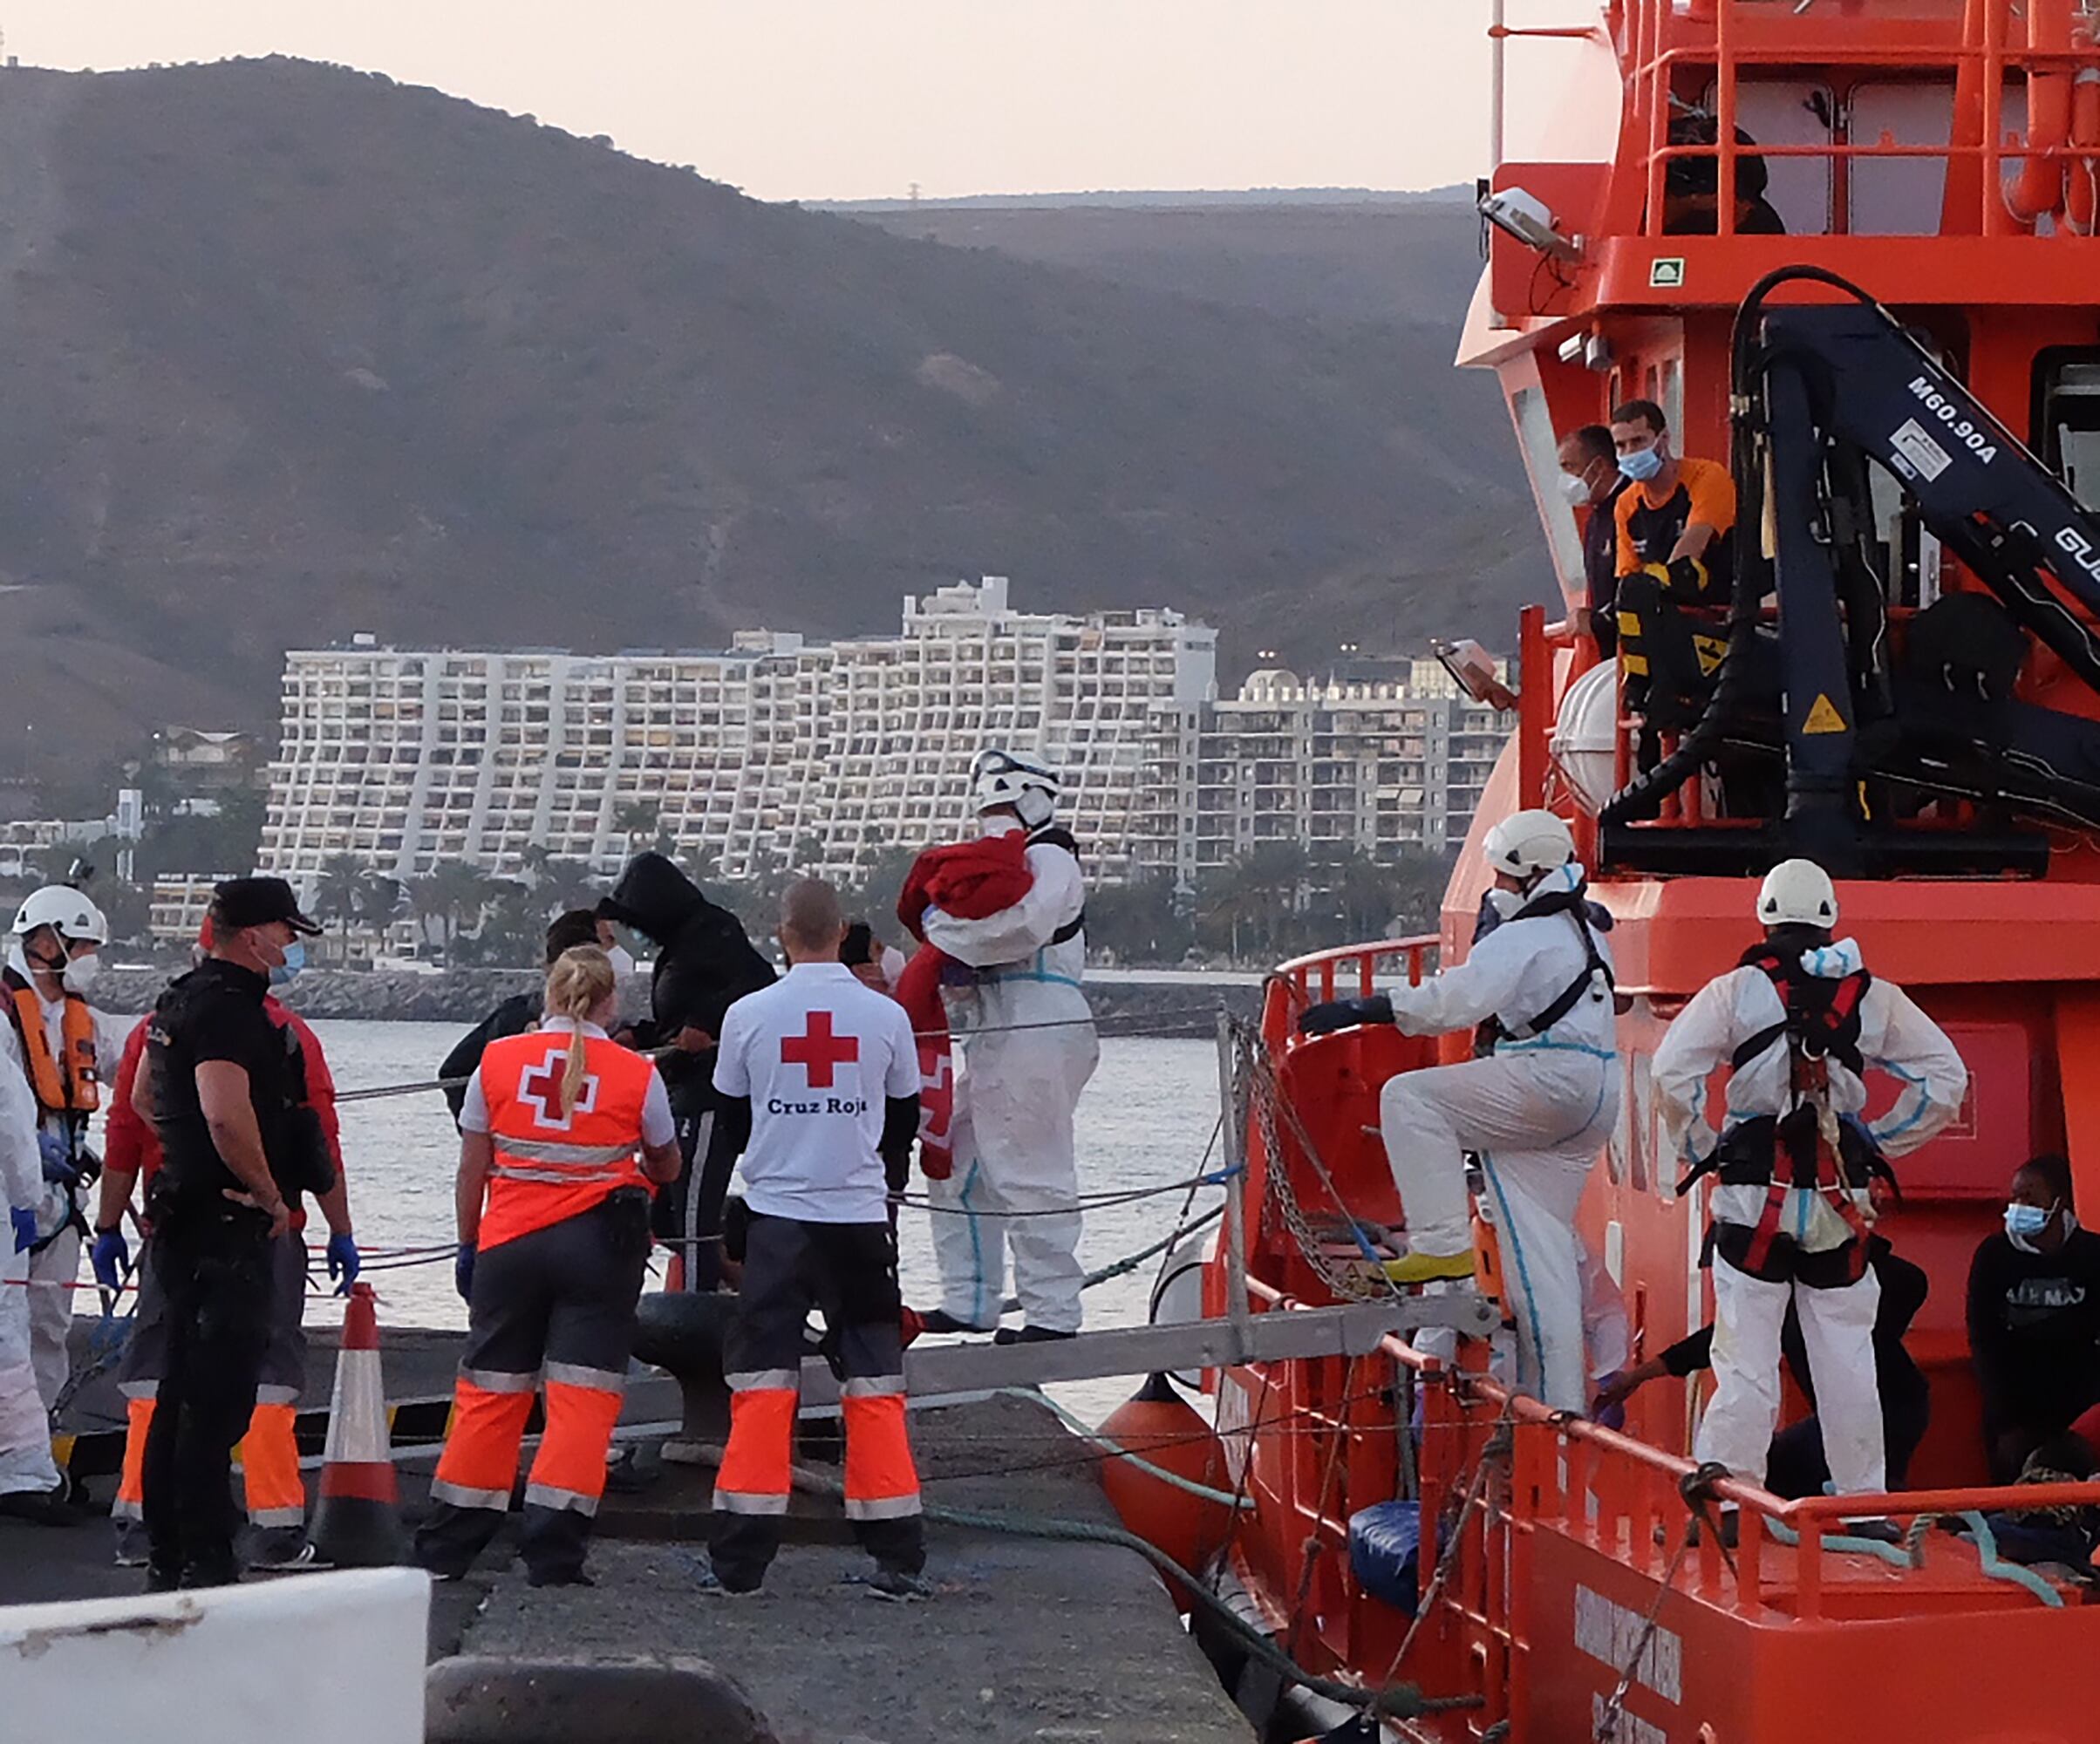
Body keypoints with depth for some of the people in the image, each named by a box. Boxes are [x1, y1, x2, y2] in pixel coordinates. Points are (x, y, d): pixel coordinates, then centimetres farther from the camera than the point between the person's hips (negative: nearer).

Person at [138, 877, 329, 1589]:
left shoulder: (182, 1000, 16)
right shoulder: (228, 1009, -17)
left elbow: (143, 1098, 29)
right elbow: (226, 1113, -30)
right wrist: (270, 1194, -18)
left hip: (184, 1221, 11)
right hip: (226, 1228, -11)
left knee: (183, 1394, 14)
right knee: (217, 1397, -9)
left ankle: (167, 1554, 20)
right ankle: (202, 1561, -9)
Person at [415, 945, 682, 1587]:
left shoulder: (498, 1060, 2)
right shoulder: (636, 1075, -1)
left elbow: (472, 1166, 5)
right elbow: (666, 1167, 12)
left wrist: (469, 1245, 15)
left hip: (510, 1242, 2)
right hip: (600, 1243, -2)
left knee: (489, 1390, 11)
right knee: (582, 1394, 0)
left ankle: (447, 1546, 16)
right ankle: (553, 1552, -6)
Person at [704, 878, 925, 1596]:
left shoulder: (749, 1014, -4)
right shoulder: (887, 1016, -2)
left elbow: (726, 1115, 9)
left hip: (776, 1217, -1)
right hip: (861, 1217, 1)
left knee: (761, 1383, 2)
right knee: (874, 1385, 7)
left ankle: (740, 1557, -1)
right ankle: (897, 1556, 4)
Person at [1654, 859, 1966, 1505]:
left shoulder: (1735, 991, -1)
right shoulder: (1873, 997, 6)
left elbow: (1672, 1074, -10)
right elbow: (1944, 1079, 6)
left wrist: (1699, 1149, 3)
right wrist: (1879, 1144, 12)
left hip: (1755, 1192, -2)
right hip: (1841, 1198, 2)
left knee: (1745, 1358, -1)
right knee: (1846, 1359, 10)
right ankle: (1864, 1502, 14)